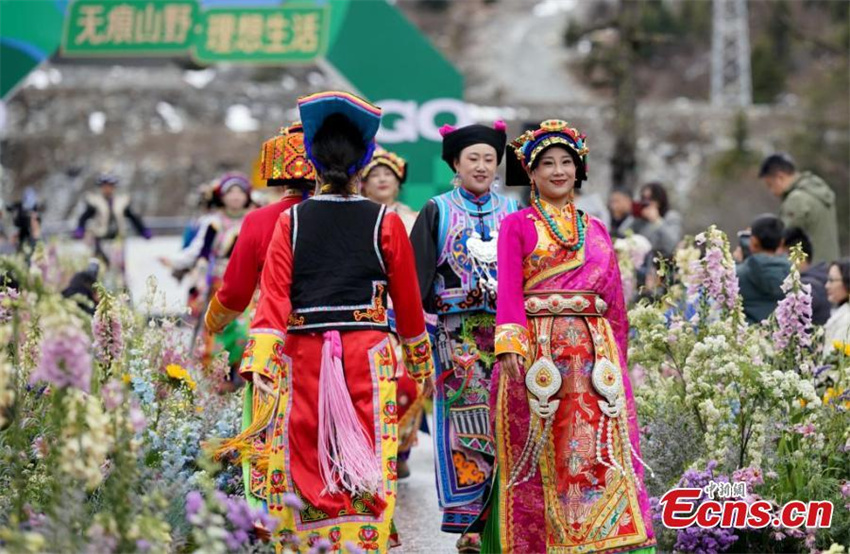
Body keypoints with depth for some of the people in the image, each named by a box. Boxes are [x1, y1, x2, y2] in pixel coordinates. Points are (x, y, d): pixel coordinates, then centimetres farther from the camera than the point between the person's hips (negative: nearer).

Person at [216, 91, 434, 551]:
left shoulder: (291, 222, 2)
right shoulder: (385, 224, 0)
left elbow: (274, 294, -7)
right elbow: (407, 297, 7)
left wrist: (260, 360, -12)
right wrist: (419, 357, 20)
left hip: (305, 354, 1)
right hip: (367, 355, -1)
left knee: (305, 462, 9)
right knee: (366, 468, -1)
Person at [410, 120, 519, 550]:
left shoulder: (511, 213, 13)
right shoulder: (438, 212, 6)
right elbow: (418, 274, -1)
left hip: (507, 334, 2)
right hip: (458, 334, -2)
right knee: (464, 424, -4)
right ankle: (468, 519, 0)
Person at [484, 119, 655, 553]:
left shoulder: (596, 231, 17)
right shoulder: (517, 226, 5)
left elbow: (614, 300, 16)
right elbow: (508, 291, -7)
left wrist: (616, 356, 11)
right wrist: (511, 346, -21)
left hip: (593, 354, 3)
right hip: (538, 350, -3)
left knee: (600, 450, -4)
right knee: (540, 457, -2)